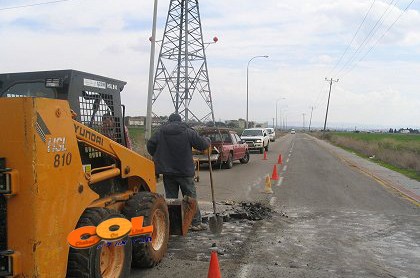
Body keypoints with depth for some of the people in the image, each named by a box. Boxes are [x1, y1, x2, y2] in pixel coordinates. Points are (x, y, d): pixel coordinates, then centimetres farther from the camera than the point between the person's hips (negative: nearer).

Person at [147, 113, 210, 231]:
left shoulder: (160, 132, 2)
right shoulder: (188, 132, -6)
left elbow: (150, 146, 4)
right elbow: (202, 144, -5)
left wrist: (157, 157, 20)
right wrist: (207, 141, 17)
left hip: (167, 172, 3)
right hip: (185, 171, -2)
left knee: (170, 198, 10)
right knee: (191, 197, 6)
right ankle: (196, 223, 8)